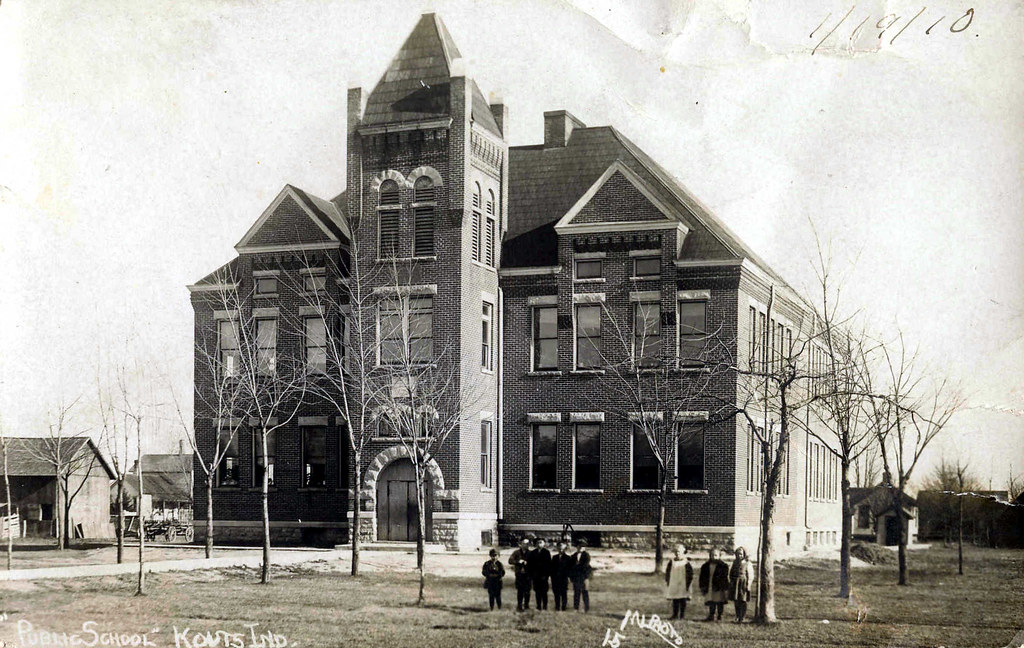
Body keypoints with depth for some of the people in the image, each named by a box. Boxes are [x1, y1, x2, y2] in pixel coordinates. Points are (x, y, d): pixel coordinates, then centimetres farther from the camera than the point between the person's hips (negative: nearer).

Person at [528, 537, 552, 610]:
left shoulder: (546, 552, 0)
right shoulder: (532, 553, 8)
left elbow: (549, 564, -5)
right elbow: (529, 564, 6)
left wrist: (547, 574, -12)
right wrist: (531, 575, -2)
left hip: (543, 575, -3)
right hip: (535, 576, 3)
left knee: (544, 591, 0)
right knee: (537, 591, 6)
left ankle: (545, 606, 6)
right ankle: (538, 606, 12)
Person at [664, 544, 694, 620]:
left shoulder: (686, 562, -4)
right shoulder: (672, 561, 7)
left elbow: (690, 574, -3)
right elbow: (667, 572, 14)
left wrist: (688, 584, -6)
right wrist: (667, 581, 9)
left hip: (682, 585, -3)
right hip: (673, 585, 3)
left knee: (682, 601, -1)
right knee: (674, 601, 6)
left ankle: (682, 615, 5)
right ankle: (675, 615, 13)